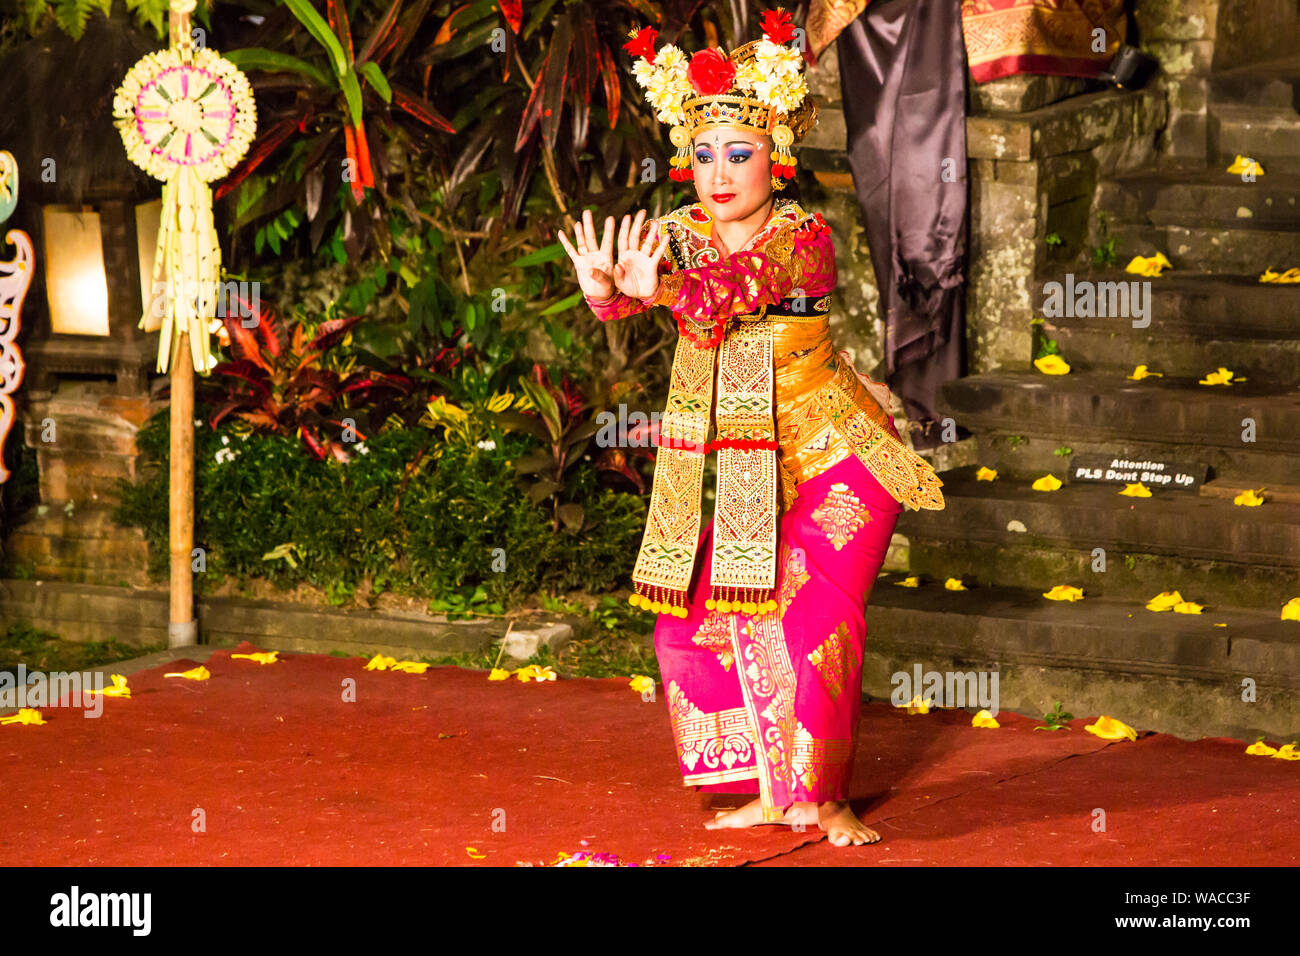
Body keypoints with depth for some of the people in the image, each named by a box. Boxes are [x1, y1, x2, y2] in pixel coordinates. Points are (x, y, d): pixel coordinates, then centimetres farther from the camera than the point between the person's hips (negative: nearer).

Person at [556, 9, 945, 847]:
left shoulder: (805, 239, -16)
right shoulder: (678, 235, -2)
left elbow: (746, 282, -35)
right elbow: (649, 277, -22)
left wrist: (666, 287, -54)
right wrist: (605, 289, -47)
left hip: (838, 458, -5)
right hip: (748, 468, 5)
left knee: (816, 611, -16)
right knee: (696, 621, 1)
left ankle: (823, 795, -1)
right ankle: (771, 790, 15)